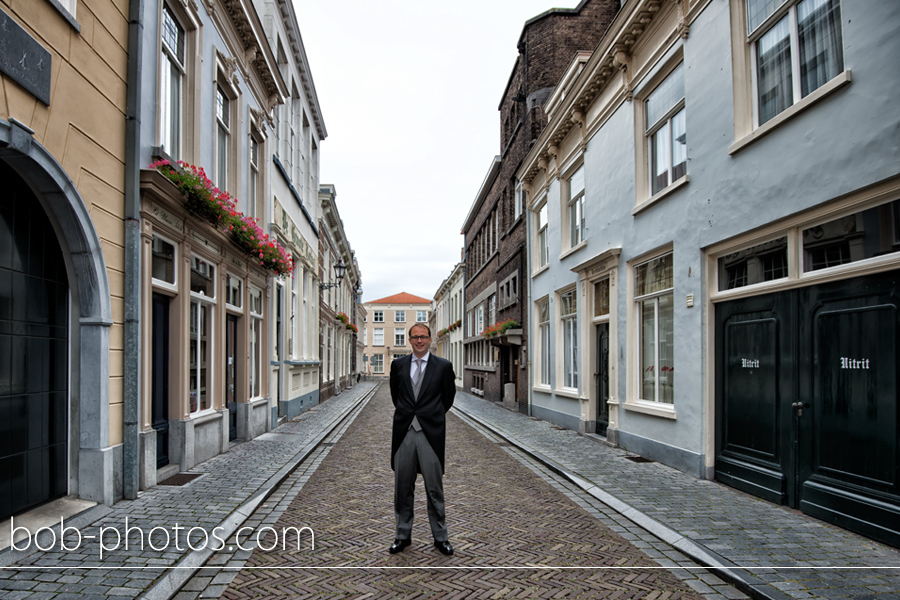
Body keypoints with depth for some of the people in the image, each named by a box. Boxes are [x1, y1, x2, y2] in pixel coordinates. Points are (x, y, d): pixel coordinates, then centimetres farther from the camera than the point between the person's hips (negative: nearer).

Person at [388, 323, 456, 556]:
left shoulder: (443, 366, -1)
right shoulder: (398, 365, 6)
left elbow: (449, 396, 10)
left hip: (431, 433, -2)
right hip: (404, 432, 2)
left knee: (434, 488, 5)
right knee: (403, 488, 10)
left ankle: (440, 537, 19)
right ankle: (403, 535, 24)